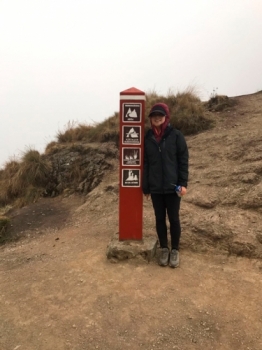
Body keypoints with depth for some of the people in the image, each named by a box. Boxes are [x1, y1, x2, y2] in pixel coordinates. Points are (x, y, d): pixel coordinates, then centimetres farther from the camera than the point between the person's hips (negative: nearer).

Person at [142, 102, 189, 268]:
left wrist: (183, 183, -10)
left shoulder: (176, 135, -4)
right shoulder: (147, 138, 4)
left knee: (174, 219, 7)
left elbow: (183, 160, -4)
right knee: (160, 218, 11)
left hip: (173, 186, -2)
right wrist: (145, 186, 3)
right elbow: (145, 163, 6)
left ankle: (175, 250, 24)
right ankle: (164, 249, 28)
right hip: (155, 188, 3)